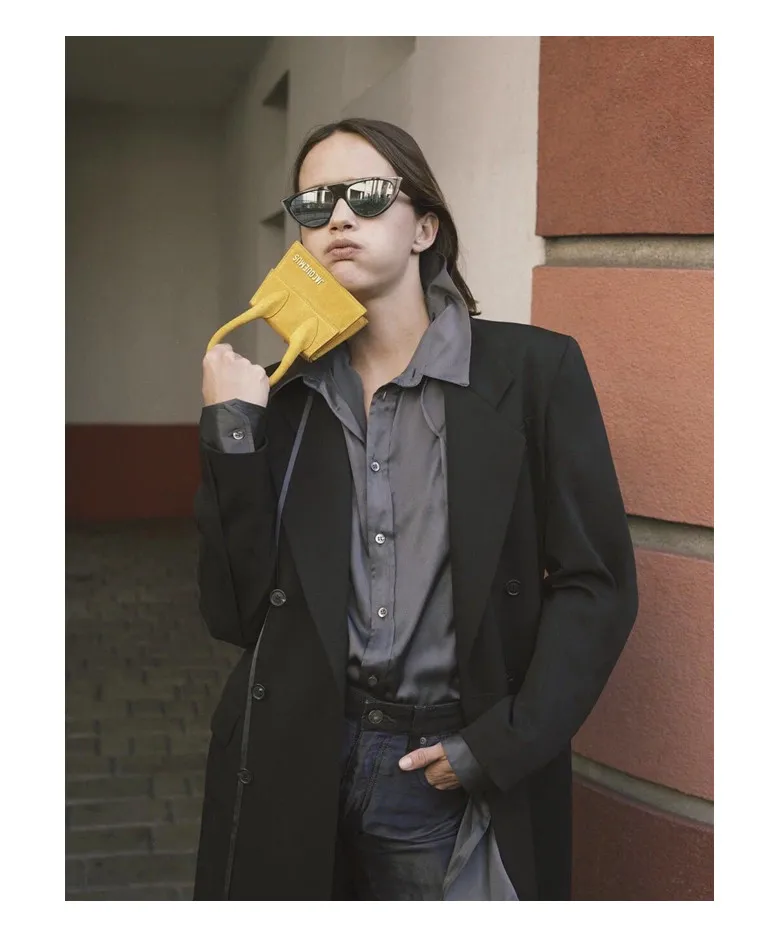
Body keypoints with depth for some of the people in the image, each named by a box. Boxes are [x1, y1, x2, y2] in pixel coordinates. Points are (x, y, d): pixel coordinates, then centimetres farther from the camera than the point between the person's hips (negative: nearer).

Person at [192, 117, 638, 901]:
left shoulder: (532, 368, -5)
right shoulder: (283, 397, 3)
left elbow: (596, 584, -5)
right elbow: (235, 613, -2)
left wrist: (501, 746, -12)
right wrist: (231, 435, -11)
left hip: (453, 774, -2)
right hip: (293, 766, 2)